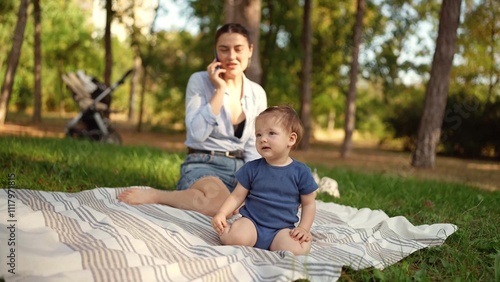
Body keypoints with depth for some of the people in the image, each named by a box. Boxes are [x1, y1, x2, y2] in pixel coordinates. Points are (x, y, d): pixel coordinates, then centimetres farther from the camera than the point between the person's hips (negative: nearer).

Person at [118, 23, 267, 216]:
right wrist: (220, 90, -14)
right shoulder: (200, 81, -2)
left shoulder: (257, 93, 10)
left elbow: (254, 147, 10)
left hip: (241, 168, 6)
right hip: (203, 166, -5)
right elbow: (197, 133, -15)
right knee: (222, 205, -39)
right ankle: (152, 196, -18)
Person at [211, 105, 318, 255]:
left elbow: (309, 203, 8)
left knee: (298, 249, -29)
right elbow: (237, 196, 4)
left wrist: (304, 228, -6)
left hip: (282, 229, 0)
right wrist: (222, 214, -12)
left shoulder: (301, 172, 0)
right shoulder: (251, 168, 2)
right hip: (251, 222, 0)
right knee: (235, 237, -31)